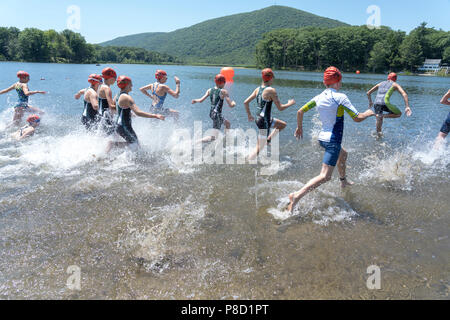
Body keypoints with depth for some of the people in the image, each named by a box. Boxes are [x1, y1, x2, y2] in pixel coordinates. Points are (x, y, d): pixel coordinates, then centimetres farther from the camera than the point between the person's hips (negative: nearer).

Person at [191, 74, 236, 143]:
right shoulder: (223, 92, -14)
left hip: (211, 113, 8)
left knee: (228, 123, 32)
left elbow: (201, 100, -1)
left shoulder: (210, 90, 2)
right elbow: (231, 105, -16)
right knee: (214, 137, -3)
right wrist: (234, 103, 7)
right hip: (217, 114, -8)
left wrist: (195, 101, 21)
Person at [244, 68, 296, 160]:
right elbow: (280, 108, -16)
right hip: (264, 122, -9)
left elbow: (246, 102, 7)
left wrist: (249, 115, 18)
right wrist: (290, 103, 2)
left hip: (259, 118, 9)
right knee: (259, 149, -2)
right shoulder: (271, 90, -18)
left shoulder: (258, 89, 4)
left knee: (283, 125, 26)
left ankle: (267, 140, 20)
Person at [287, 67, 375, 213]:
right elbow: (357, 118, -12)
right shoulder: (340, 97, -14)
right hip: (333, 140, -9)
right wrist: (368, 113, 8)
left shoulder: (318, 98, 4)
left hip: (322, 137, 9)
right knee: (325, 176, -10)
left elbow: (300, 112, 7)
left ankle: (343, 181, 56)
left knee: (343, 154, 36)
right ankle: (297, 195, -22)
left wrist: (299, 127, 22)